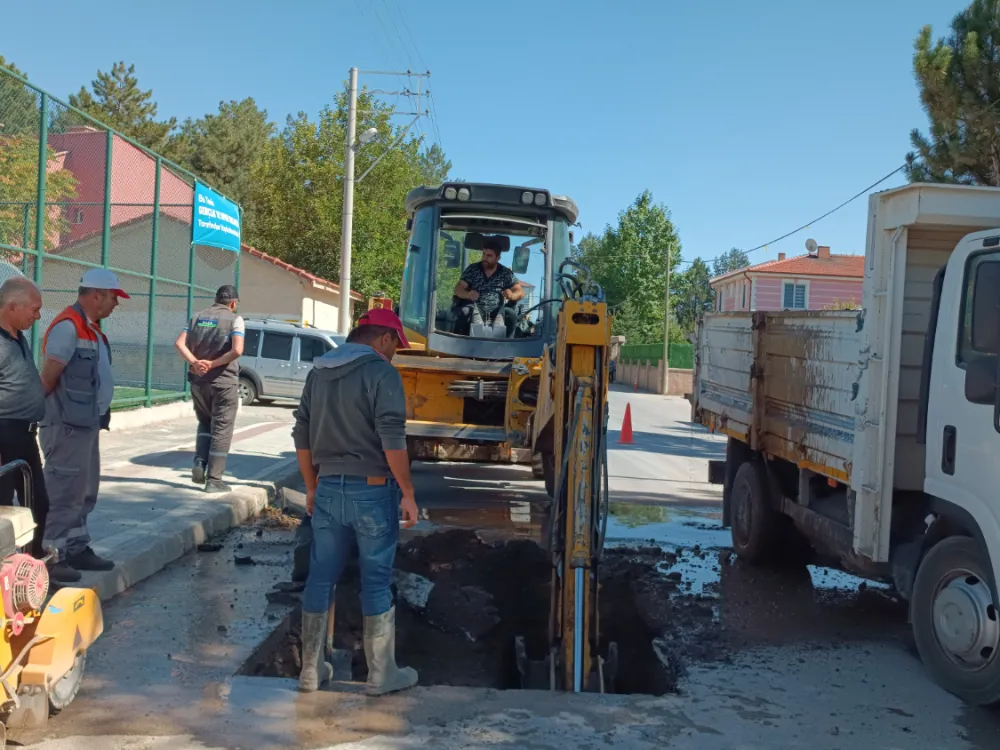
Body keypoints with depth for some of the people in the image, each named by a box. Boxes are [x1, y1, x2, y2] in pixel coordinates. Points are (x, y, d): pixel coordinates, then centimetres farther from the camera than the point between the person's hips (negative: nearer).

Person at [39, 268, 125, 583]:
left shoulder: (91, 328, 15)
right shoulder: (68, 326, -16)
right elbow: (48, 377, -19)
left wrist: (99, 414, 8)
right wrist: (42, 411, -6)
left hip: (87, 423, 10)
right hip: (68, 425, -10)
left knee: (84, 492, 16)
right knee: (63, 493, -4)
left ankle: (76, 548, 26)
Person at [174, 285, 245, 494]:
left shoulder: (198, 317, 10)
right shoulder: (234, 319, -5)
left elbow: (180, 343, -3)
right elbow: (237, 350, -21)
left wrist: (194, 362, -12)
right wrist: (213, 364, -13)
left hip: (198, 381, 5)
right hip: (223, 381, -5)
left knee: (205, 423, 23)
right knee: (221, 429, 3)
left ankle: (199, 463, 7)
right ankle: (214, 479, 3)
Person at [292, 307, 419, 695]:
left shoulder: (318, 372, 11)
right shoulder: (381, 372, -11)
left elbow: (302, 436, 14)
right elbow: (392, 440, -17)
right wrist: (407, 493, -10)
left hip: (328, 489, 6)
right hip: (372, 490, -6)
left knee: (320, 578, 12)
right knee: (376, 582, 4)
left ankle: (311, 670, 21)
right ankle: (382, 674, 14)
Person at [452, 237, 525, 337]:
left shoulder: (506, 273, 8)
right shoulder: (472, 269, 7)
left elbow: (520, 293, 5)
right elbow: (458, 289, 0)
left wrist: (511, 295, -21)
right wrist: (468, 294, -24)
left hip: (496, 314, 1)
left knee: (511, 314, -28)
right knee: (463, 312, -32)